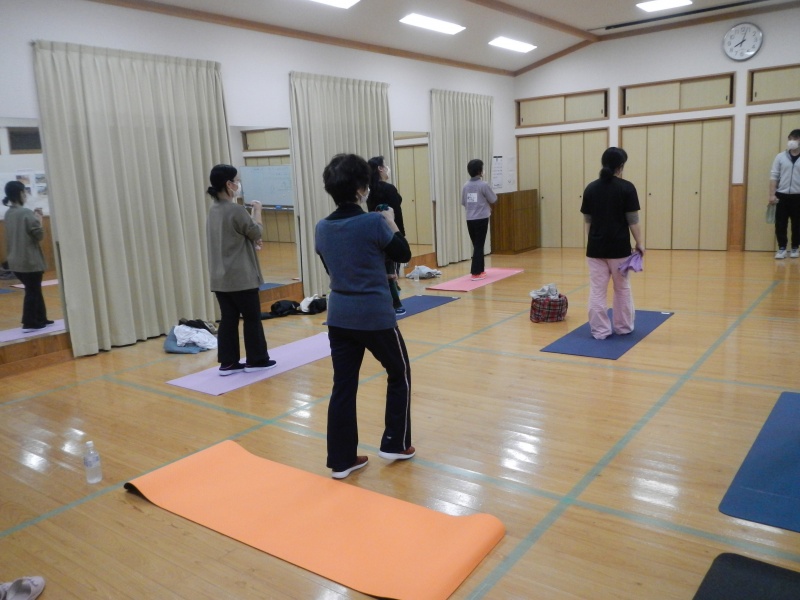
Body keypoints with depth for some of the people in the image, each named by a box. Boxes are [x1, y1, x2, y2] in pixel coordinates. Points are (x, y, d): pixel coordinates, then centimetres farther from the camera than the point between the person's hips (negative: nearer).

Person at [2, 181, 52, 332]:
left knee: (34, 290, 17)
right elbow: (39, 235, -14)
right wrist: (39, 219, -1)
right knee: (32, 291, 0)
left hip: (16, 261, 8)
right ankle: (29, 323, 3)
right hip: (30, 260, -8)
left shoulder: (8, 214, 10)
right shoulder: (26, 213, -15)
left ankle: (41, 319, 23)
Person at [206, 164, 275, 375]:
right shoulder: (236, 210, -18)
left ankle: (227, 362, 14)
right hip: (241, 276, -8)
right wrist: (257, 211, 9)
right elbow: (256, 233, -4)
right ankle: (256, 360, 13)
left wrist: (252, 241, 12)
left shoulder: (214, 210, 9)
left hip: (220, 277, 8)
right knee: (252, 317, 5)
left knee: (228, 318, 11)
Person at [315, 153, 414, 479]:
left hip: (339, 316, 5)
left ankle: (341, 460, 16)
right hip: (376, 315, -5)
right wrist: (391, 223, 10)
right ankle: (395, 444, 25)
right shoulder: (373, 222, -15)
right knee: (399, 374, 17)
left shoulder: (322, 228, 1)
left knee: (343, 386, 10)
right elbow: (403, 254, -2)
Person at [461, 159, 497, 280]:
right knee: (479, 245, -2)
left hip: (470, 219, 5)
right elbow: (493, 199, -1)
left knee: (476, 245, 15)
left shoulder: (466, 185, 4)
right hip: (481, 219, -5)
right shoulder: (483, 185, -11)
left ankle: (480, 270, 24)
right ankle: (476, 273, -4)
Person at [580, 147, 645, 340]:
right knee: (622, 288, 14)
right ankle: (623, 327, 25)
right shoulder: (627, 188, -9)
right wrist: (640, 243, 2)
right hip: (619, 247, -2)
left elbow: (587, 220, 6)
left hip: (595, 248, 2)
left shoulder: (590, 188, 1)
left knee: (597, 290, 5)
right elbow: (633, 220, -8)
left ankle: (600, 331, 7)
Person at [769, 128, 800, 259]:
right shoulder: (780, 157, 5)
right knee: (780, 224, -2)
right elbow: (774, 176, 3)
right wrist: (772, 194, -5)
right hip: (782, 195, 1)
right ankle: (782, 248, 7)